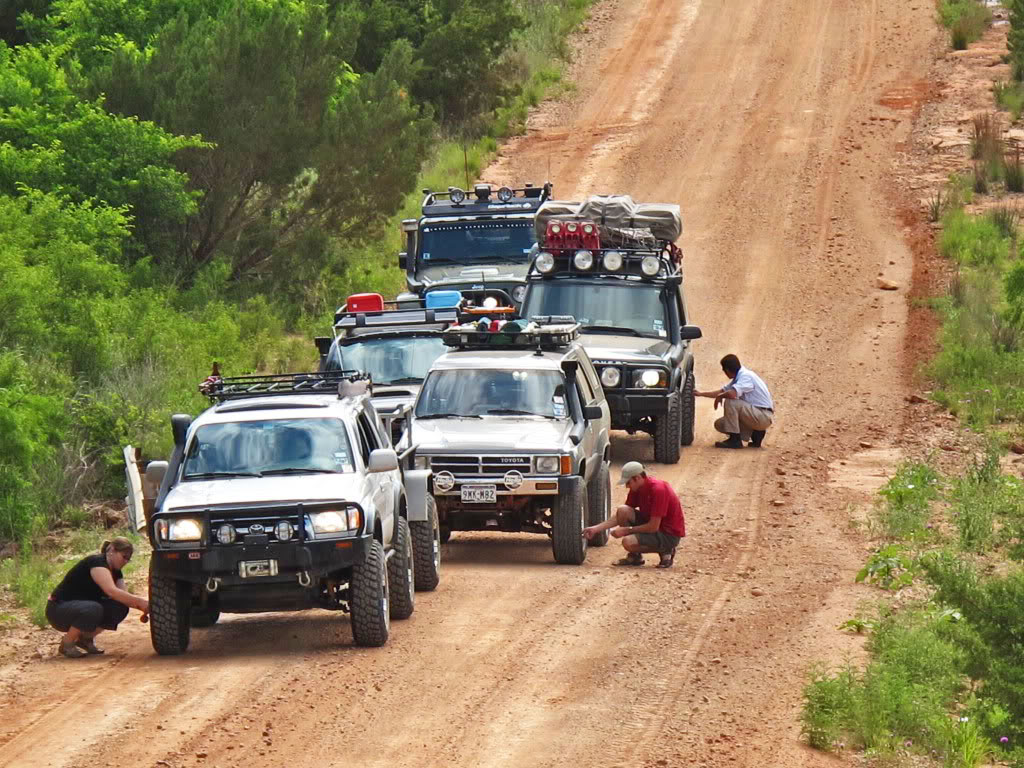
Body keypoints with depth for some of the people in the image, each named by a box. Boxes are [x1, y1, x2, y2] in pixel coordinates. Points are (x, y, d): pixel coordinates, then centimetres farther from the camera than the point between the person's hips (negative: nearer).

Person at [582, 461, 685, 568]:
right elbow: (620, 516, 8)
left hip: (669, 535, -8)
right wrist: (596, 528, -1)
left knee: (628, 542, -27)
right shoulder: (636, 490, 1)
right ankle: (634, 556, 3)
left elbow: (653, 527, -25)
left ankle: (665, 552, -4)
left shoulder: (658, 490, -25)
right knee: (622, 511, -10)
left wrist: (627, 530, -17)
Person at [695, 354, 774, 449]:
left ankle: (734, 440, -17)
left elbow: (732, 394, -33)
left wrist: (719, 396, -13)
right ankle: (755, 434, 7)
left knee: (730, 402, -25)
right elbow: (723, 391, 23)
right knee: (719, 424, 6)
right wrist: (701, 394, 27)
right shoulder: (739, 377, 12)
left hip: (764, 416, -10)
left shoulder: (746, 376, -18)